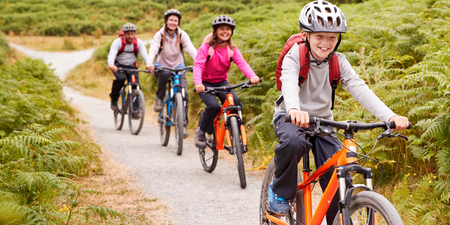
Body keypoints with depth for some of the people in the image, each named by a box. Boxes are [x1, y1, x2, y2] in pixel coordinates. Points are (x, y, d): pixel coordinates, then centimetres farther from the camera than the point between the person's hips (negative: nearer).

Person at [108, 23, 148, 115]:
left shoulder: (139, 43, -11)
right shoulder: (118, 42, -18)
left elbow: (144, 55, -25)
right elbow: (112, 54, -33)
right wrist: (111, 65, -55)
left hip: (131, 66, 2)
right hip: (119, 65, -2)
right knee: (121, 78, -32)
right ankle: (114, 98, -8)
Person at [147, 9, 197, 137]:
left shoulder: (182, 35, -8)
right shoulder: (159, 35, -10)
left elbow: (191, 49, -22)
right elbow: (153, 49, -26)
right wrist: (150, 63, -47)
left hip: (178, 66, 1)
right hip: (162, 65, -1)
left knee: (183, 92, -18)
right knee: (165, 74, -38)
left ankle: (183, 124, -13)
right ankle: (159, 98, -11)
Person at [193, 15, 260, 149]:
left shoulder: (232, 49, -3)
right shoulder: (206, 47, -15)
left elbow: (241, 63, -19)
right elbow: (198, 65, -27)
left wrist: (252, 76, -40)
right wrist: (198, 83, -46)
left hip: (221, 82, 3)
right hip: (205, 82, -3)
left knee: (235, 103, -24)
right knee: (213, 105, -27)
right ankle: (200, 132, -2)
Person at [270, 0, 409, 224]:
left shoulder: (338, 61, -6)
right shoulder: (295, 55, -17)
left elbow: (359, 88, -19)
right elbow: (289, 82, -37)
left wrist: (390, 116, -35)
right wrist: (295, 109, -61)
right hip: (291, 118, -3)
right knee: (293, 142, -37)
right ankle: (280, 192, -11)